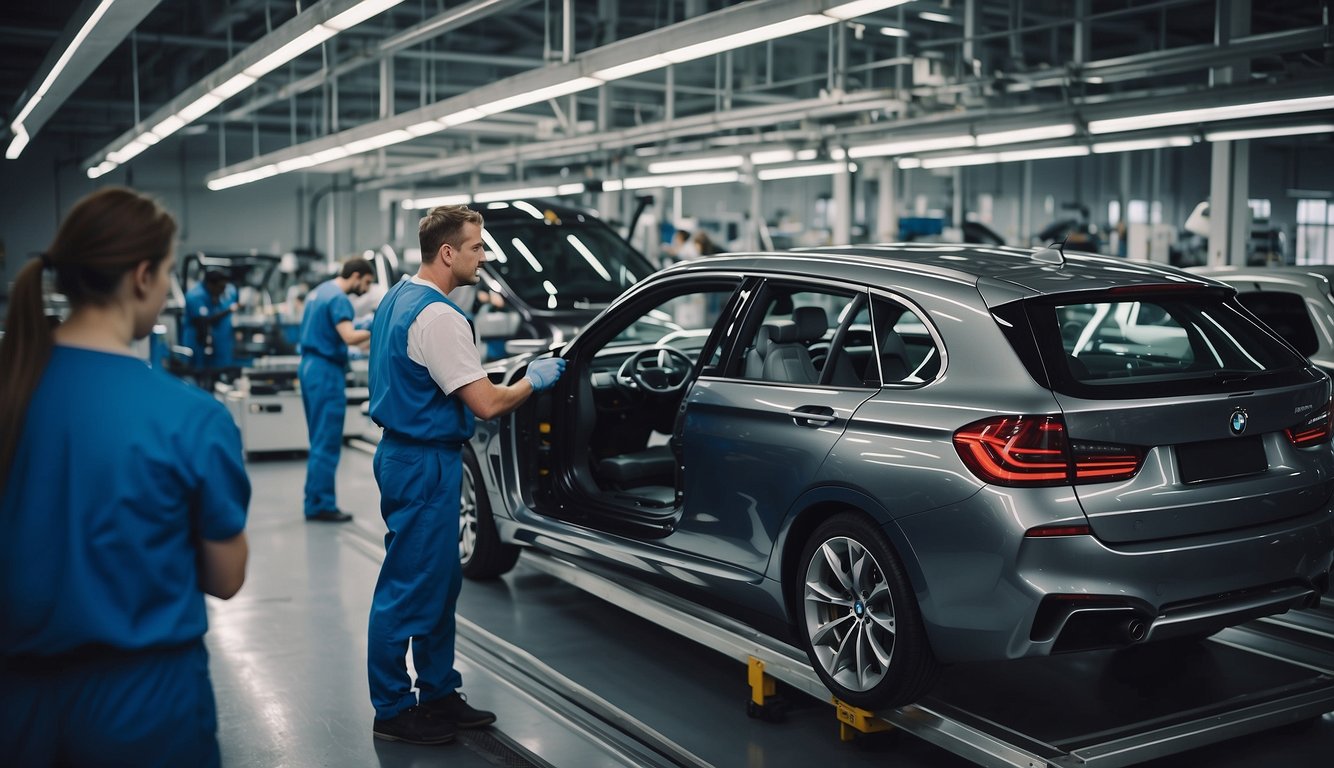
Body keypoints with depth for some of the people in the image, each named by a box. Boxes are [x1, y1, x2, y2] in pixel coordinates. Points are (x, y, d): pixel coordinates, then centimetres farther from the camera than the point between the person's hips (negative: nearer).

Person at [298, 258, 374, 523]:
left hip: (310, 367, 10)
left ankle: (315, 502, 16)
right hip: (327, 372, -10)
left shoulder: (320, 291, 16)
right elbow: (349, 337, -27)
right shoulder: (338, 298, -14)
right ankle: (321, 506, -4)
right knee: (327, 444, -7)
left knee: (320, 441, 13)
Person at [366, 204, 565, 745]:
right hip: (424, 464, -11)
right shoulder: (438, 316, -21)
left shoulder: (398, 299, 11)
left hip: (405, 454, 11)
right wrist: (534, 379, -5)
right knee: (408, 589, 1)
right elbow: (487, 404, -22)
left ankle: (438, 694, 28)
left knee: (439, 582, 17)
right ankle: (392, 711, 13)